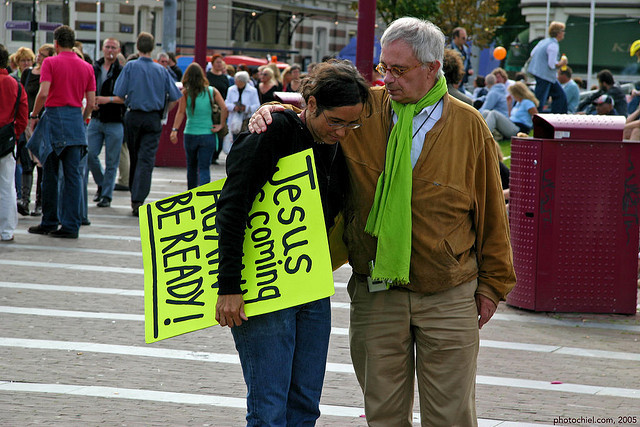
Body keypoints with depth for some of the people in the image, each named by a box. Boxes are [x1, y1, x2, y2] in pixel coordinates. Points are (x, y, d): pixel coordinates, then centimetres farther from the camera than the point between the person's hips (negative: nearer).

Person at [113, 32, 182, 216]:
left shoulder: (131, 66, -3)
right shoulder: (161, 70, 2)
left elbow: (119, 96, -7)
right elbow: (174, 98, 2)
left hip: (134, 116, 0)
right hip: (154, 118, 0)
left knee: (134, 158, 14)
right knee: (146, 159, -4)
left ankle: (134, 198, 26)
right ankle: (138, 200, -15)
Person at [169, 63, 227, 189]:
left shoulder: (185, 92, -3)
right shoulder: (212, 91, 0)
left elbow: (181, 112, -13)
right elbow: (224, 108, -9)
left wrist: (175, 130, -16)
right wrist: (221, 125, 0)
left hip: (190, 135, 0)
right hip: (208, 135, 0)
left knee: (191, 167, 18)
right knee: (204, 167, -2)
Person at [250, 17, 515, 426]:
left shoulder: (468, 125, -2)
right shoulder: (362, 111, 1)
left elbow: (491, 210, 4)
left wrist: (492, 283, 6)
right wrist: (269, 112, -8)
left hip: (448, 297, -1)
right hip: (376, 296, 2)